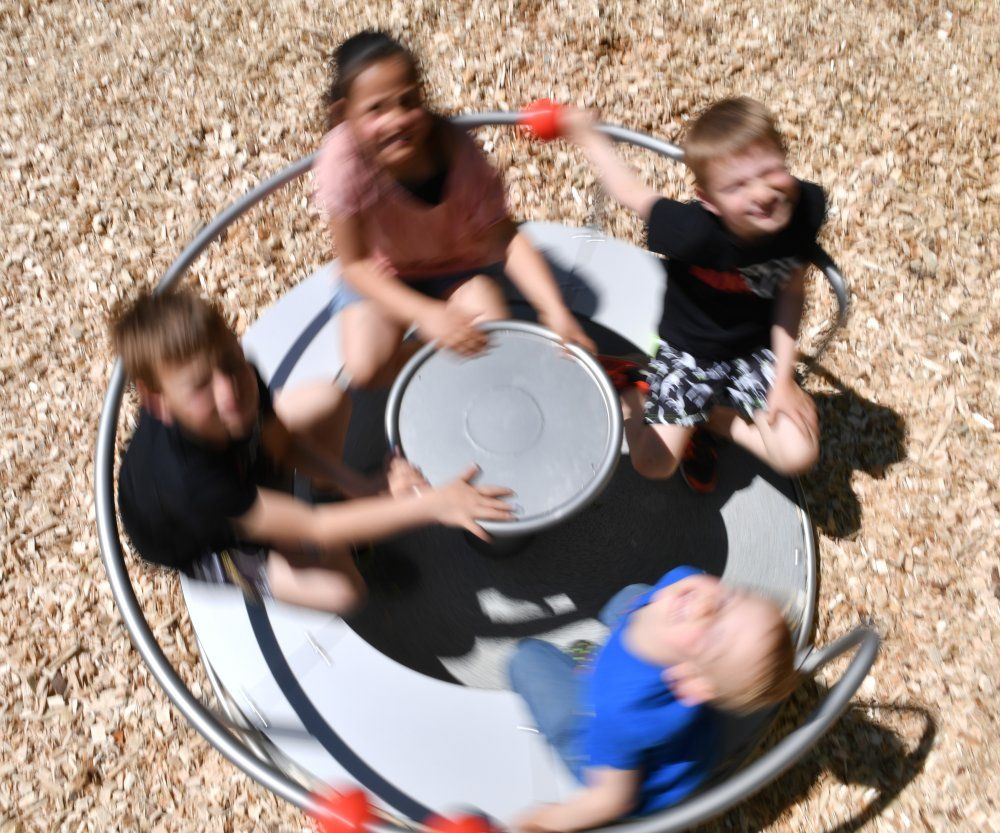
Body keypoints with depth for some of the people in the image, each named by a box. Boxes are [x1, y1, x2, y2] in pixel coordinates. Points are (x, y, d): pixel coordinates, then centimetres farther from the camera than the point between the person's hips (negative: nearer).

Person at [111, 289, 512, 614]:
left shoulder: (240, 380, -30)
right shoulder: (189, 482, -47)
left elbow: (280, 434, -7)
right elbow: (316, 529, -42)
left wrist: (361, 486, -21)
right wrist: (432, 505, -43)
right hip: (201, 544, -6)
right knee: (343, 590, -24)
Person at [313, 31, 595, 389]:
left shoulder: (455, 146, -30)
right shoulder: (342, 158, -32)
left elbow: (504, 236, -26)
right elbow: (355, 263, -25)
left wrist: (554, 309, -39)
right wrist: (425, 313, -38)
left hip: (459, 265, 1)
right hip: (381, 278, -1)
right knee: (366, 372, -21)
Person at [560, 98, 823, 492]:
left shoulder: (806, 206, -25)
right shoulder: (696, 231, -38)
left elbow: (790, 290, -10)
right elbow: (630, 191, -21)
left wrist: (783, 378, -13)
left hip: (757, 351, 3)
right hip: (687, 350, -3)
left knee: (797, 455, -12)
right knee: (653, 464, -7)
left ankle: (712, 418, 17)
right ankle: (634, 395, 25)